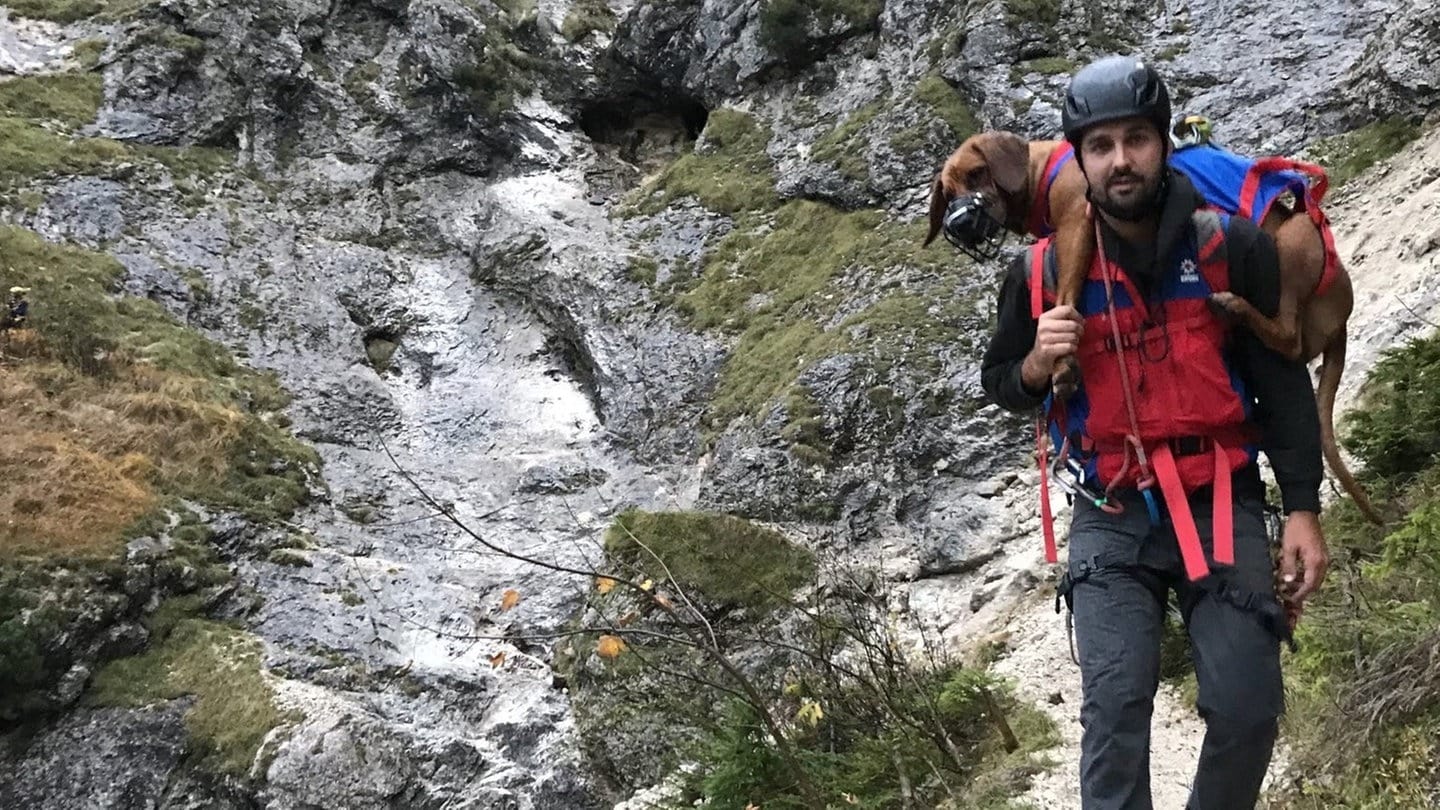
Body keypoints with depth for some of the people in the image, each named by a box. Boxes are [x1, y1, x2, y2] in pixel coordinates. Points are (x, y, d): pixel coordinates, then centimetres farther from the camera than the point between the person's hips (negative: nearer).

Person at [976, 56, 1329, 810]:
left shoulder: (1231, 246, -5)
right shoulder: (1044, 269, -4)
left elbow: (1283, 382, 2)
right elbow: (999, 382, 10)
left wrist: (1302, 508, -2)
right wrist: (1036, 364, -14)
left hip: (1223, 505, 0)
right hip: (1112, 517, 0)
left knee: (1248, 709, -4)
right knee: (1115, 706, -14)